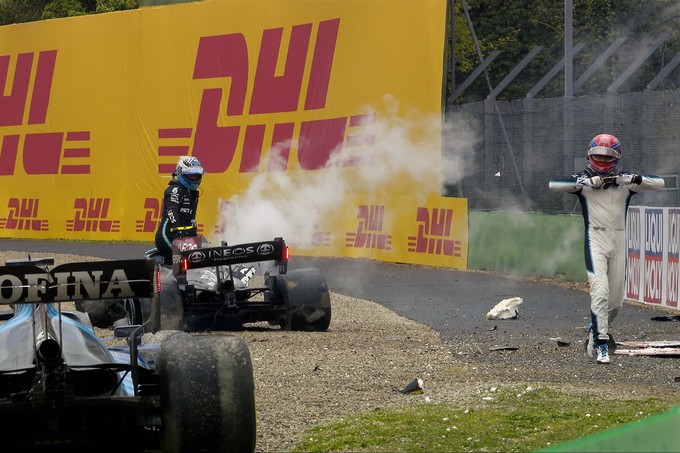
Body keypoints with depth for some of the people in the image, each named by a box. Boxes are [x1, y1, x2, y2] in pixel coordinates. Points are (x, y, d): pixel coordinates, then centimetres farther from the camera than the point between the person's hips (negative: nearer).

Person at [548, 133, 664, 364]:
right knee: (600, 291, -17)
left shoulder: (624, 181, 7)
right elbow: (553, 185, -14)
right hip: (595, 240, -3)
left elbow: (659, 183, -3)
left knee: (616, 299, 7)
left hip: (618, 241, 3)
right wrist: (586, 182, -22)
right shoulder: (583, 180, 1)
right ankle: (601, 345, -15)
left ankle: (595, 330, 32)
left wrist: (634, 180, -18)